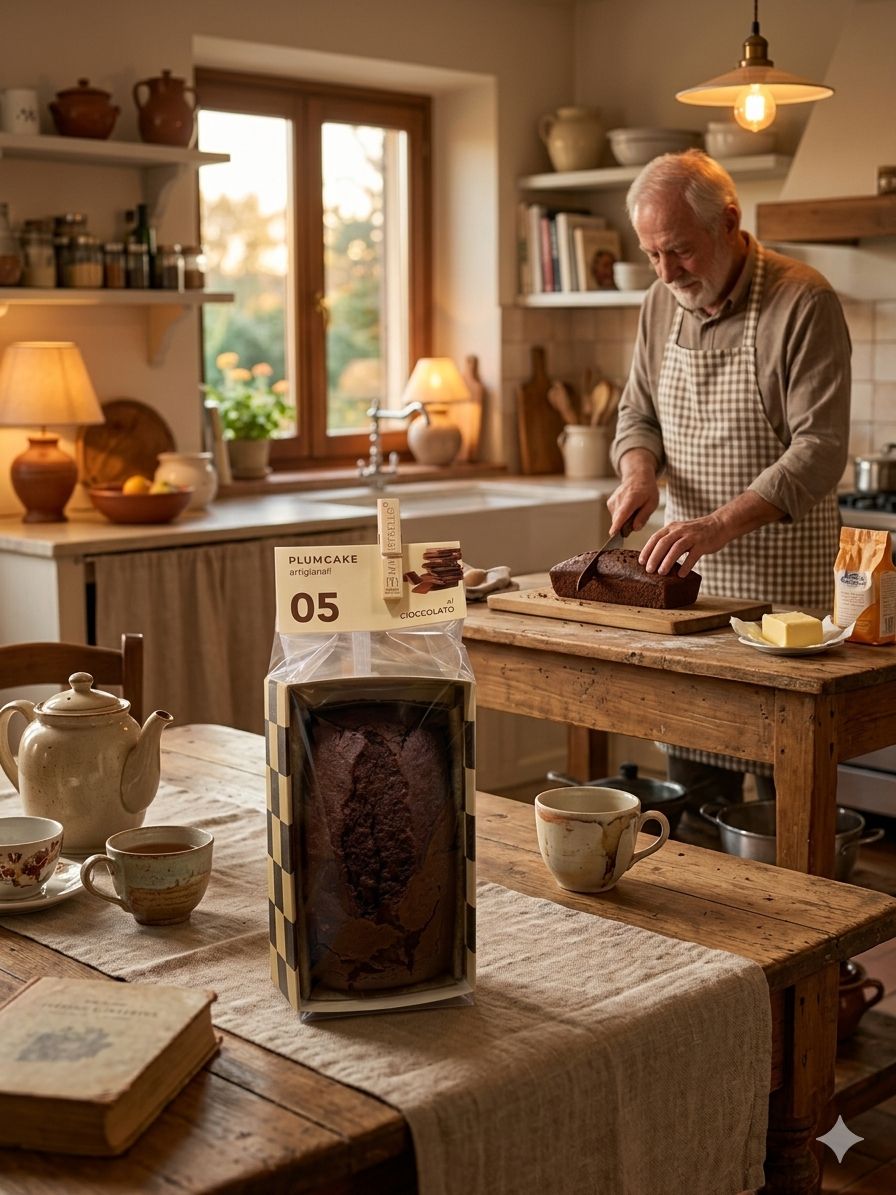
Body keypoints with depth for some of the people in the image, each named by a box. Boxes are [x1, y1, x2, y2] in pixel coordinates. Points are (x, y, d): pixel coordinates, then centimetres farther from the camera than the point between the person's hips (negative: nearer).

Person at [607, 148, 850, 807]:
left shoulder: (804, 302, -13)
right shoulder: (663, 304, 8)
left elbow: (820, 450, -19)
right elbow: (638, 414, 18)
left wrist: (719, 524, -30)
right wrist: (639, 472, -5)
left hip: (784, 579, -5)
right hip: (688, 569, 6)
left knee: (785, 776, 0)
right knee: (691, 765, 10)